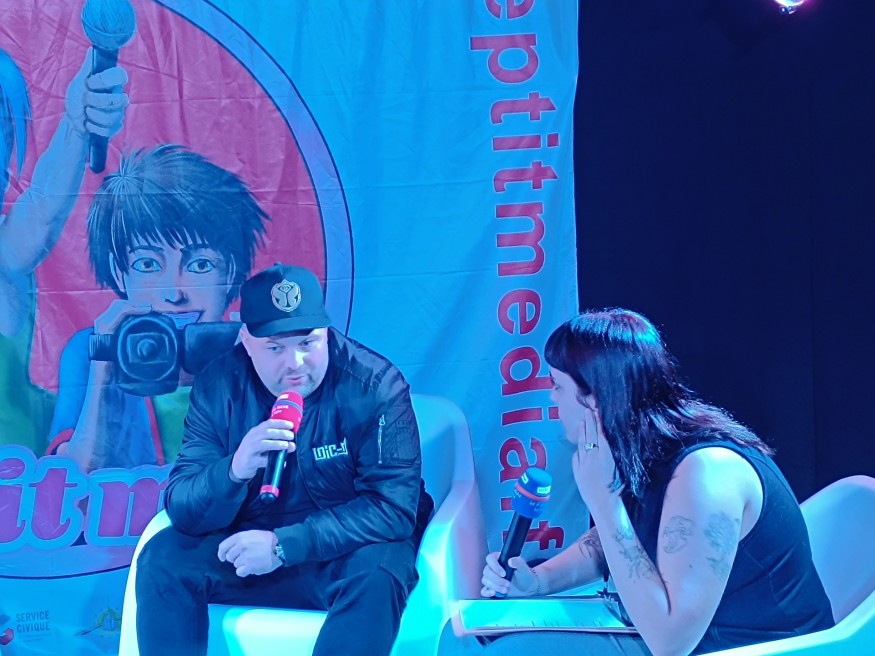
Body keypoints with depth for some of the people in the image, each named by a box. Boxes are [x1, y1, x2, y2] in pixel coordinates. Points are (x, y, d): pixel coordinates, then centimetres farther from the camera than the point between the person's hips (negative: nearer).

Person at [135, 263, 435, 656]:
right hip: (251, 545, 3)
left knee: (375, 575, -33)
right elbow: (181, 507, -12)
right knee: (162, 559, -17)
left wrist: (284, 545, -27)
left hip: (349, 549, -2)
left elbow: (394, 507, -22)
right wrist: (233, 471, -34)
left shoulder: (375, 385, -18)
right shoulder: (219, 385, -9)